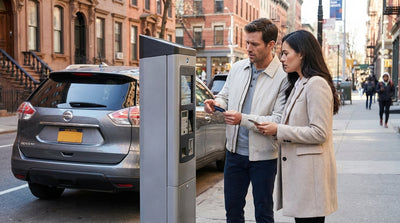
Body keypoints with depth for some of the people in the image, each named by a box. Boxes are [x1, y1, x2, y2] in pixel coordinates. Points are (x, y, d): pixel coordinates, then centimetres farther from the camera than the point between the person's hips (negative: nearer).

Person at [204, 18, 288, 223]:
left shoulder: (283, 77, -15)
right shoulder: (237, 68, 3)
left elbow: (279, 121, -20)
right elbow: (225, 96, 16)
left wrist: (243, 119, -28)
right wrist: (216, 103, -8)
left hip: (263, 155, -5)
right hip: (235, 151, 5)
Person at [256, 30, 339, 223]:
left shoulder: (316, 84, -14)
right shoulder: (298, 84, 17)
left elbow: (319, 133, -19)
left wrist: (279, 131, -16)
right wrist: (271, 127, 9)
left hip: (310, 169, -9)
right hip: (296, 167, 9)